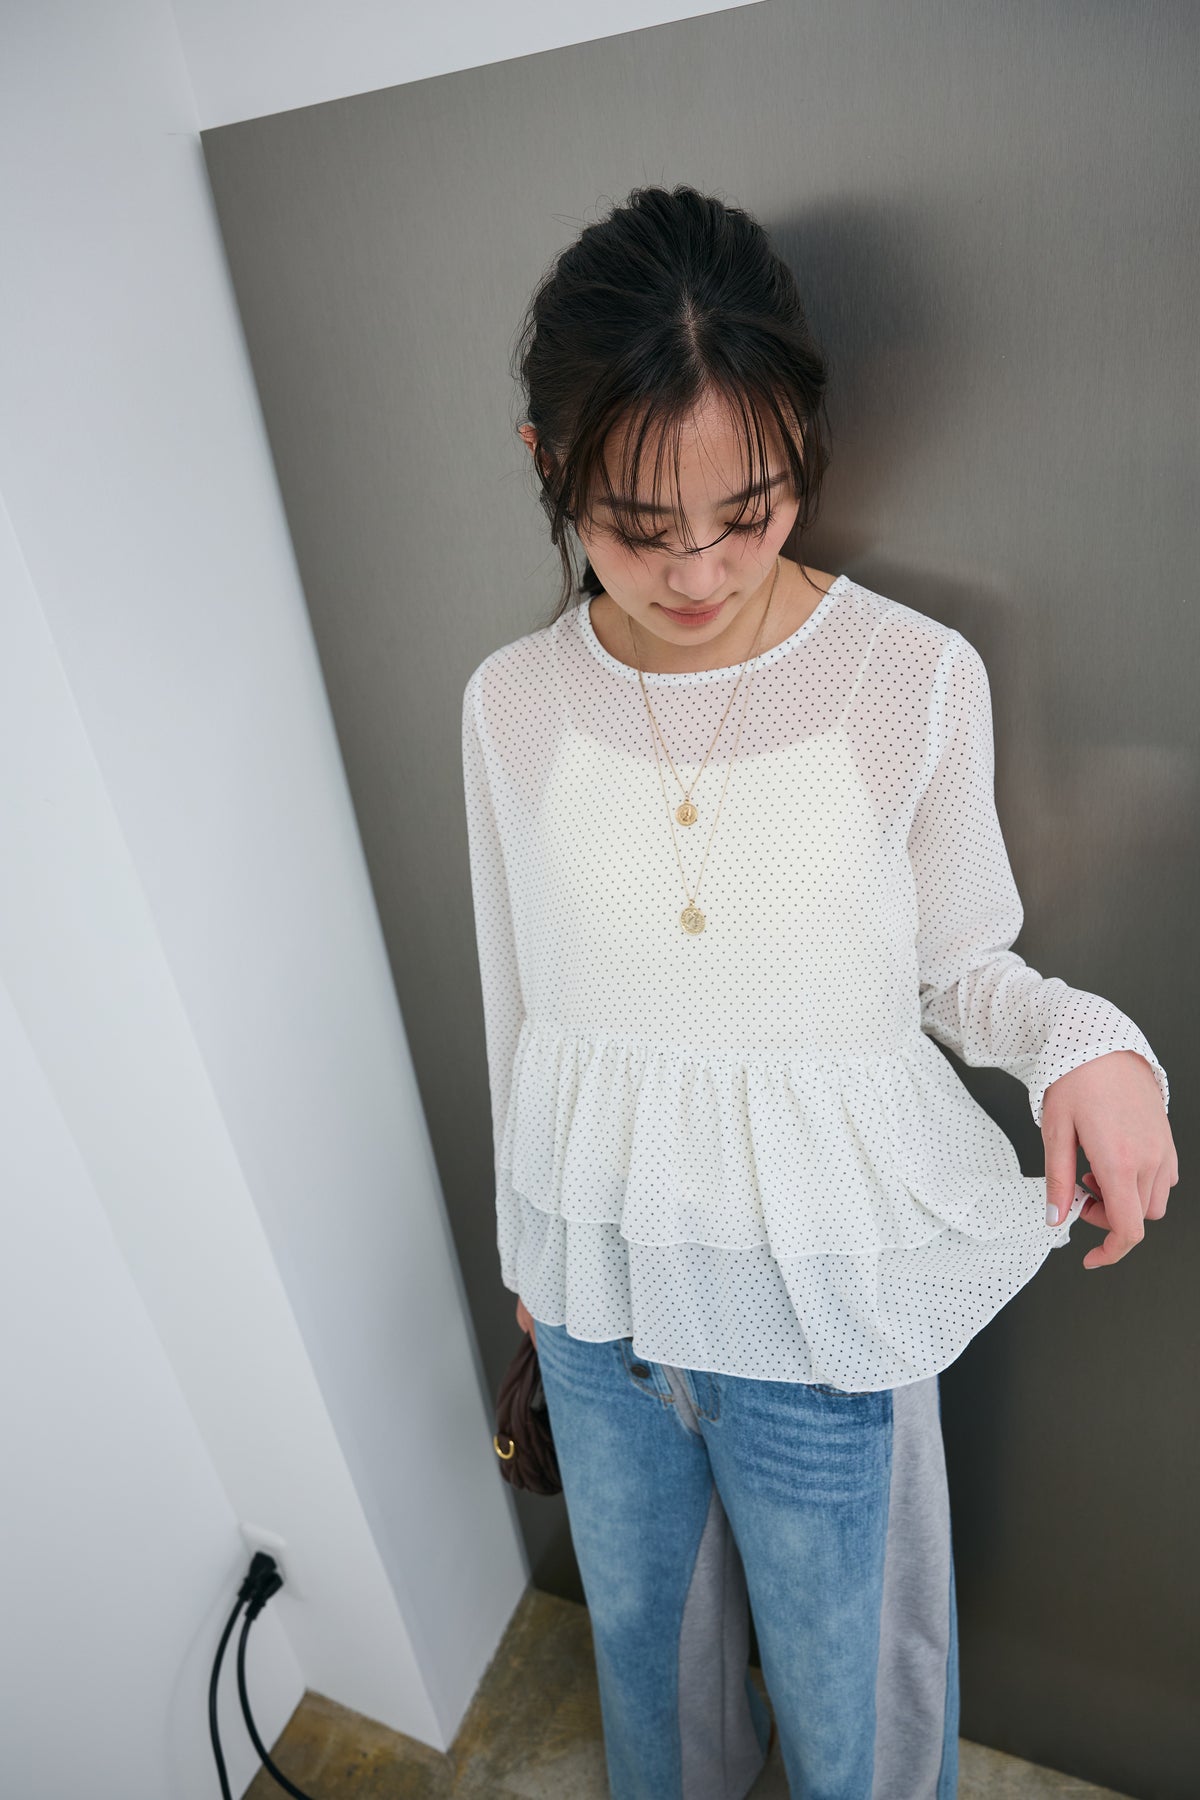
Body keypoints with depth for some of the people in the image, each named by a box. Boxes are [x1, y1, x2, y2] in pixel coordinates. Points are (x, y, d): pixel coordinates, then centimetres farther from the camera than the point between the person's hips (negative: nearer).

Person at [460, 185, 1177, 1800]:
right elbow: (520, 999, 1)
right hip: (596, 1280, 4)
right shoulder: (512, 702, -9)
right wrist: (530, 1239, 12)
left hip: (821, 1287, -3)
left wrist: (1084, 1040, -25)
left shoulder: (917, 678, -16)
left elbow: (958, 962, -3)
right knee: (636, 1619, 31)